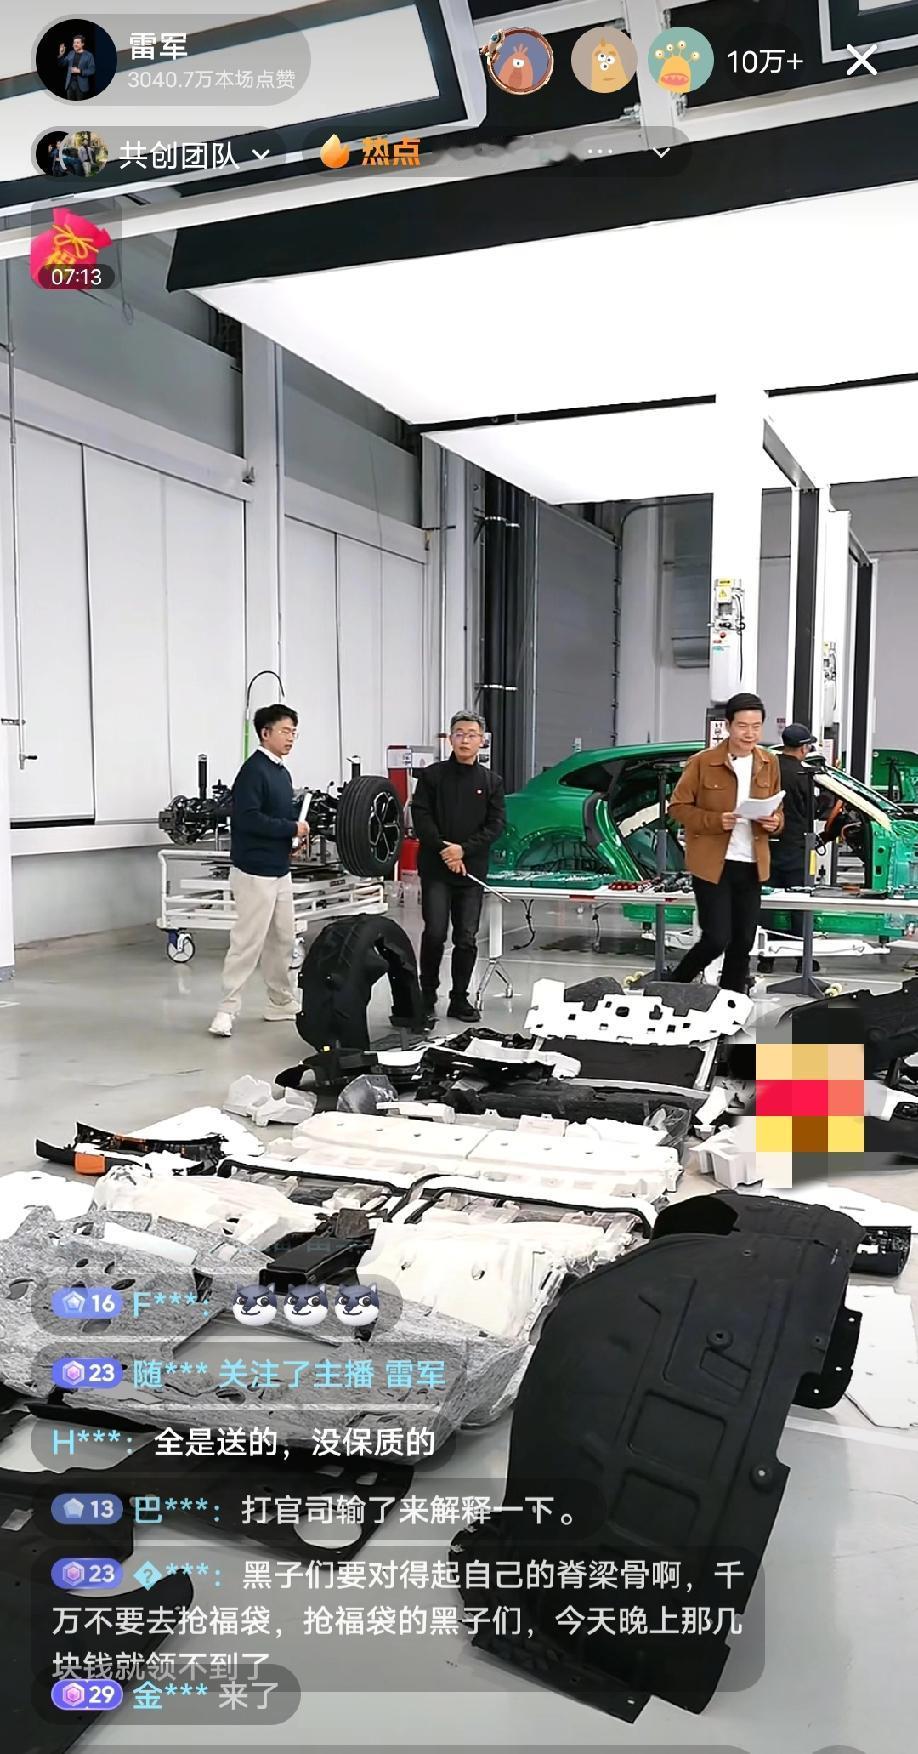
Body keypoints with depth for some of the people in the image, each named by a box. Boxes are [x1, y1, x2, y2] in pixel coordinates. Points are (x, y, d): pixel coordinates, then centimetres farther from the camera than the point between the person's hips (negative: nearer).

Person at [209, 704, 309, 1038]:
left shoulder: (282, 773, 14)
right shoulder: (253, 771, -14)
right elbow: (248, 818, -24)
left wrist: (293, 835, 2)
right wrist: (292, 829, -16)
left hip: (280, 870, 9)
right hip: (255, 872, -9)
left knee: (283, 939, 14)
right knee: (248, 942, -7)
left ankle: (281, 1004, 24)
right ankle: (228, 1009, 0)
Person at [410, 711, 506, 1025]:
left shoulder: (491, 782, 9)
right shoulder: (432, 775, 5)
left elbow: (496, 825, 1)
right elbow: (420, 817, -3)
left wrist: (463, 849, -11)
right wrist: (444, 850, -13)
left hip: (472, 870, 2)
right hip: (435, 868, -2)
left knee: (466, 939, 4)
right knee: (435, 932, -10)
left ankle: (460, 999, 16)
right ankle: (427, 998, 4)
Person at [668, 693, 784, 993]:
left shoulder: (769, 763, 7)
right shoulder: (703, 762, -8)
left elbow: (777, 809, 17)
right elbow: (678, 806, -4)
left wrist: (775, 821, -7)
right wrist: (715, 821, -19)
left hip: (752, 865, 5)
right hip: (711, 864, -5)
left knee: (743, 943, 10)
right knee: (716, 939, -7)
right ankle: (673, 987, 17)